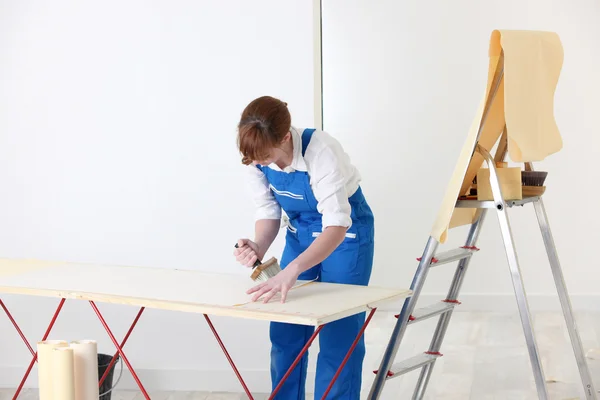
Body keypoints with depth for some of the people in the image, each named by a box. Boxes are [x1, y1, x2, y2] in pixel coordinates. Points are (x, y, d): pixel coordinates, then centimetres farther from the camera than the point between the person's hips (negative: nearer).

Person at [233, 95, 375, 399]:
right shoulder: (258, 156, -20)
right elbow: (268, 212, -8)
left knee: (338, 334, -5)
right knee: (285, 331, 7)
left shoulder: (320, 151, -36)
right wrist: (259, 247, -30)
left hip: (345, 233, -5)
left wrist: (291, 271, -54)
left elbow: (336, 225, -41)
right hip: (299, 234, 5)